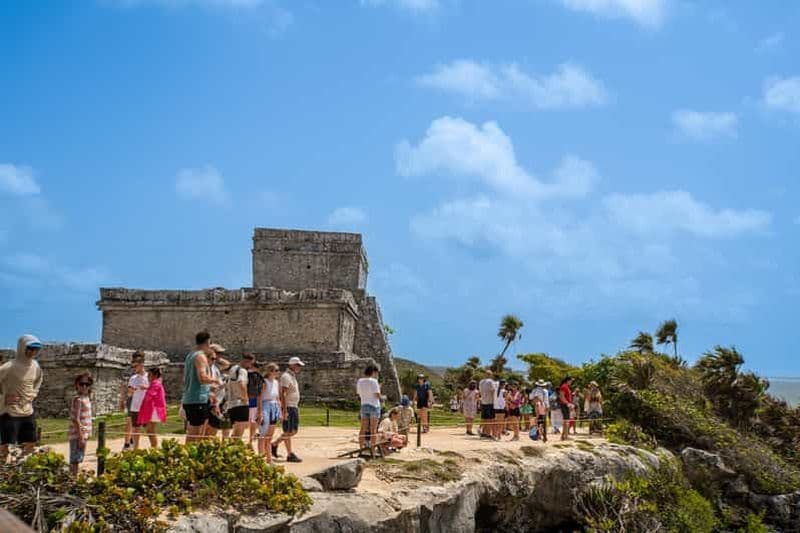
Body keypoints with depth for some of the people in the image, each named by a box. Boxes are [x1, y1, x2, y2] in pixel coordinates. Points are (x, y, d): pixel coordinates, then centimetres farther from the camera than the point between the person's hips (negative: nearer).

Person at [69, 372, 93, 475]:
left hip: (84, 434, 9)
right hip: (77, 435, -9)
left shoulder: (86, 398, 11)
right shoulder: (78, 399, -15)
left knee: (77, 460, 14)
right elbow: (76, 419, -19)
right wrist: (81, 437, -20)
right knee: (75, 460, -5)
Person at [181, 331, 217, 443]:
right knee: (194, 435, -9)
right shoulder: (201, 356, -11)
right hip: (198, 401, -9)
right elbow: (202, 378, -25)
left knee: (191, 434, 13)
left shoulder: (190, 355, 18)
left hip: (188, 400, 10)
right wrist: (213, 379, -6)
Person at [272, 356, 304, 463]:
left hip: (294, 407, 10)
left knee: (294, 431, 11)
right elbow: (283, 394, -20)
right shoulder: (286, 376, -13)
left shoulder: (293, 377, 17)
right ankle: (290, 455, 0)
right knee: (288, 432, -4)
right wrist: (284, 411, -24)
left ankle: (275, 444, 21)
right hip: (288, 407, -10)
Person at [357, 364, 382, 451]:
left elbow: (359, 394, 12)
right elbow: (377, 395, -13)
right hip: (374, 406, -5)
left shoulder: (360, 381, 6)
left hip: (363, 405, 5)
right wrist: (379, 388, 4)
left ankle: (361, 448, 10)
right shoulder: (373, 381, -12)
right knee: (373, 430, -2)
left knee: (363, 429, 9)